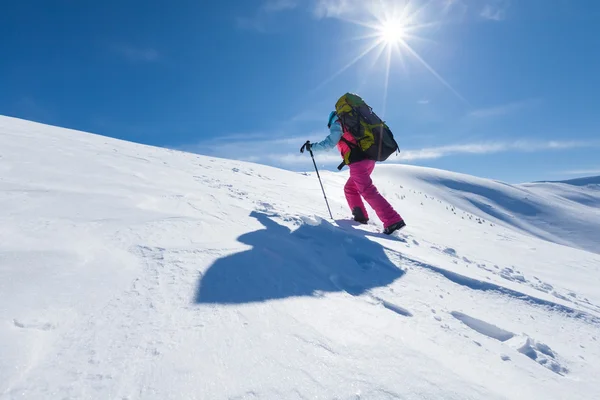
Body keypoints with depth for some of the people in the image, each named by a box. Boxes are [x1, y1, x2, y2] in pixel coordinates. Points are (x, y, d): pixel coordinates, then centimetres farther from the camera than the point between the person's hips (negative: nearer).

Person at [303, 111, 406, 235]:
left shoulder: (337, 124, 6)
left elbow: (329, 144, -5)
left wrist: (311, 146, 6)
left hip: (358, 162, -8)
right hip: (369, 160, 8)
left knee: (369, 192, -12)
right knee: (350, 188, 21)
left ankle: (393, 221, -19)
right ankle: (360, 216, 17)